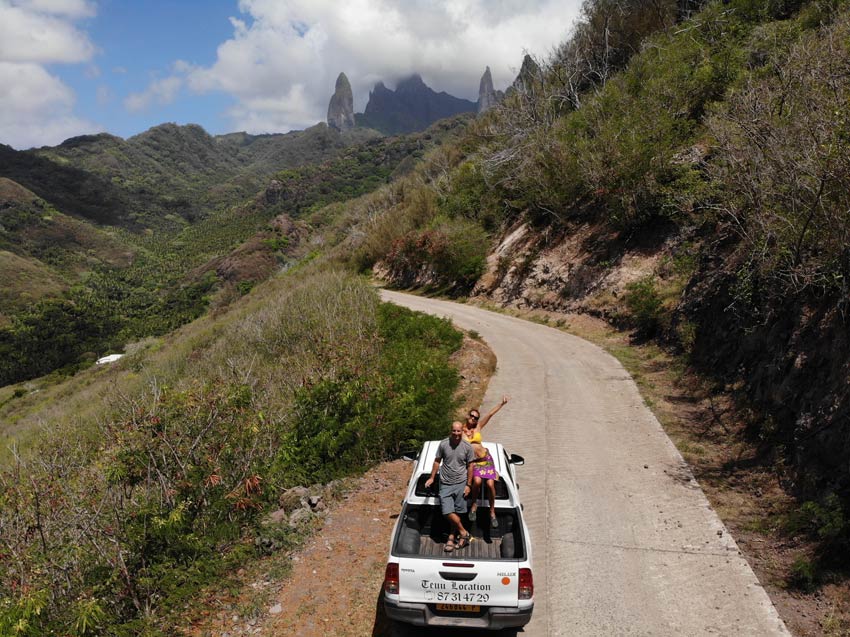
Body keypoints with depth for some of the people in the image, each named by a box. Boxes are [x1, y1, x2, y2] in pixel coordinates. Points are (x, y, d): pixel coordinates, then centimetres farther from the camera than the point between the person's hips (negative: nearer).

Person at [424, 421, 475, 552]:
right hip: (445, 484, 0)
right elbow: (437, 461, 7)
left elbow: (470, 466, 2)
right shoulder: (443, 444, -5)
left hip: (461, 484, 0)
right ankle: (463, 532, 11)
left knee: (457, 513, 3)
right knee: (448, 512, -7)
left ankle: (451, 537, 19)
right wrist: (432, 478, 7)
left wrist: (468, 485, -1)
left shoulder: (467, 447, -5)